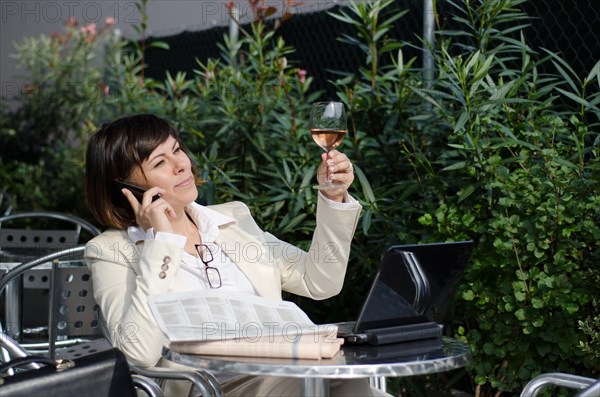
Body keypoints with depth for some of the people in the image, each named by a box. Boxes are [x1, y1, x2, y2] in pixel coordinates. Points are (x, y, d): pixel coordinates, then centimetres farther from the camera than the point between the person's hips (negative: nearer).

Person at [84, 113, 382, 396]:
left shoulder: (233, 218, 17)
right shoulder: (112, 251, 1)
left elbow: (318, 282, 15)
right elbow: (142, 352, -16)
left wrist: (334, 198, 4)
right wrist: (159, 242, -12)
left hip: (283, 373, 6)